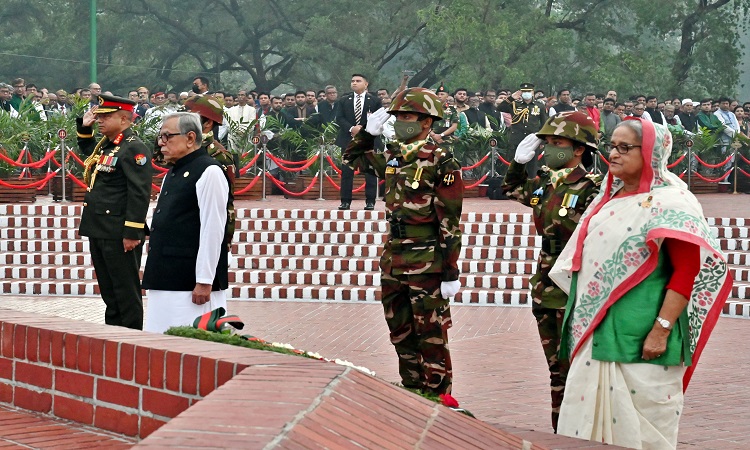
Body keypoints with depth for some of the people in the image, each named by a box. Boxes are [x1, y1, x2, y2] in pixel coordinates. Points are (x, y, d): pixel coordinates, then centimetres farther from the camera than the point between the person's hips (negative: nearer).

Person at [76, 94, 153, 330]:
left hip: (119, 235, -10)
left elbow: (140, 194, -21)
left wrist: (132, 232, -24)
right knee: (108, 290, 16)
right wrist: (84, 127, 22)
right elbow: (88, 151, 40)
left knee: (126, 291, -2)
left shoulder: (134, 149, -15)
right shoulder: (105, 145, 14)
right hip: (99, 231, 10)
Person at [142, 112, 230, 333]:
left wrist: (204, 281, -19)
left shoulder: (208, 172, -10)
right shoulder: (172, 174, 19)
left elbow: (212, 230, -16)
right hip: (164, 281, 9)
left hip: (191, 284, -9)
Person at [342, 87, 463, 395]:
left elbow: (450, 222, -13)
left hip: (427, 262, -8)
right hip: (393, 258, 8)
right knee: (401, 335, 14)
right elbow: (353, 158, 30)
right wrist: (369, 131, 13)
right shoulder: (392, 158, 10)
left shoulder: (441, 162, -11)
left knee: (431, 338, -2)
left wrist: (451, 273, -15)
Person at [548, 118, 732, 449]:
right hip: (594, 335, 8)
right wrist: (580, 321, 16)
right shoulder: (609, 198, 15)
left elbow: (688, 272, -14)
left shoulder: (670, 203, -8)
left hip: (638, 339, -8)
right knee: (587, 418, 9)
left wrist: (662, 330, -20)